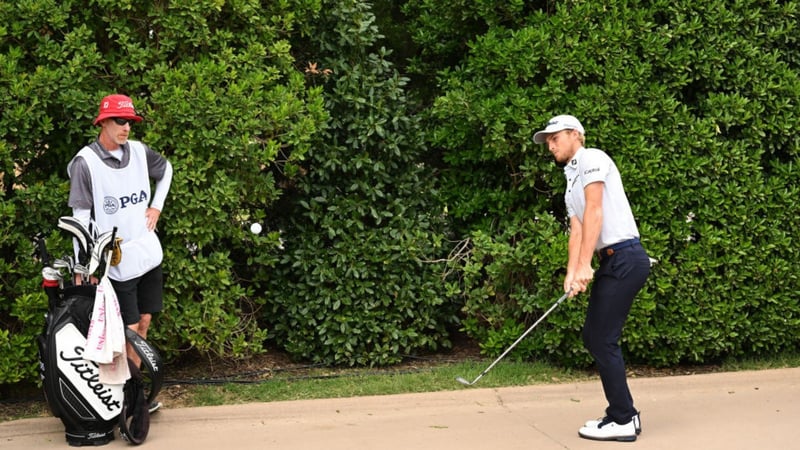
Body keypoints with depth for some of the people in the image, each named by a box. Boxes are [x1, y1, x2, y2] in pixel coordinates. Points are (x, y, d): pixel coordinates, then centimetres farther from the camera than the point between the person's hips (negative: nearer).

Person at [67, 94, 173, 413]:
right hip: (118, 262, -5)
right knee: (130, 330, -3)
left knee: (144, 322, 12)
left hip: (149, 253, 6)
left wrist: (157, 206, 13)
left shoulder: (139, 151, 2)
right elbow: (81, 217, -13)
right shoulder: (86, 162, -13)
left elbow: (165, 169, 24)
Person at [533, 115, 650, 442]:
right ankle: (622, 413, 17)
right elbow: (577, 231, 11)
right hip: (612, 262, 9)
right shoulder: (571, 183, 22)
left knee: (603, 339, -8)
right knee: (593, 336, 11)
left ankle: (623, 421, -1)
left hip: (625, 258, -9)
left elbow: (594, 212, -15)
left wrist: (585, 265, -21)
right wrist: (571, 273, -5)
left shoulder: (591, 158, -5)